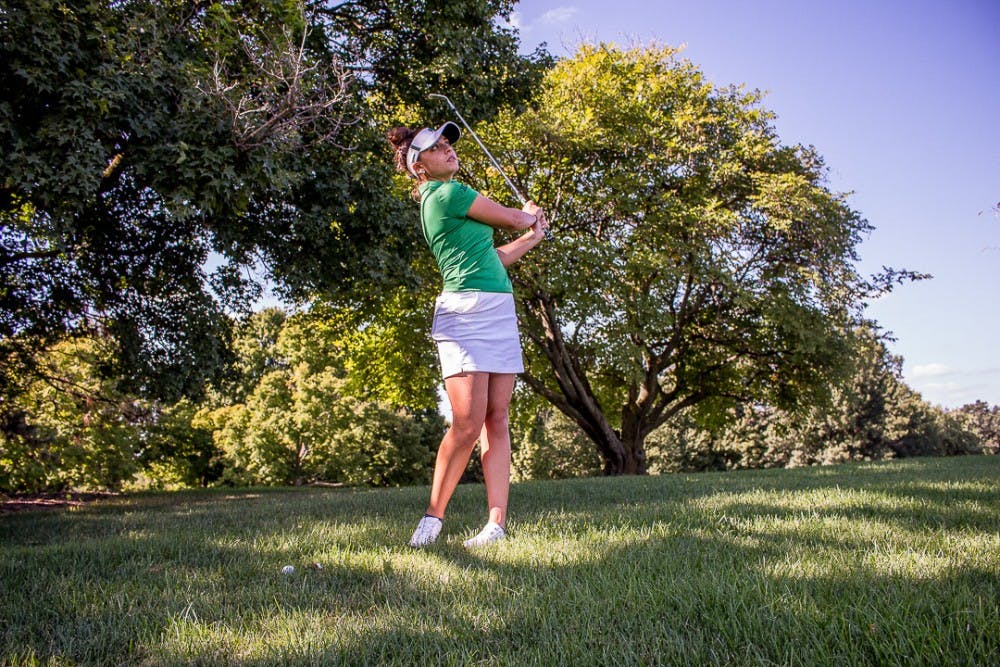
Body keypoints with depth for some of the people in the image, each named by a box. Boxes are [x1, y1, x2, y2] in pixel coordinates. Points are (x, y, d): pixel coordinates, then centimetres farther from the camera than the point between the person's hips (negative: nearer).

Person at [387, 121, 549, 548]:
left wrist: (533, 237, 24)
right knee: (468, 424, -13)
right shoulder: (448, 193, -5)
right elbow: (514, 219, 1)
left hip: (499, 312, 10)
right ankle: (433, 516, 2)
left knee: (497, 420, 1)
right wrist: (531, 216, 23)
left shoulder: (439, 199, 24)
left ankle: (497, 523, 1)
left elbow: (494, 258, 26)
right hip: (466, 311, -10)